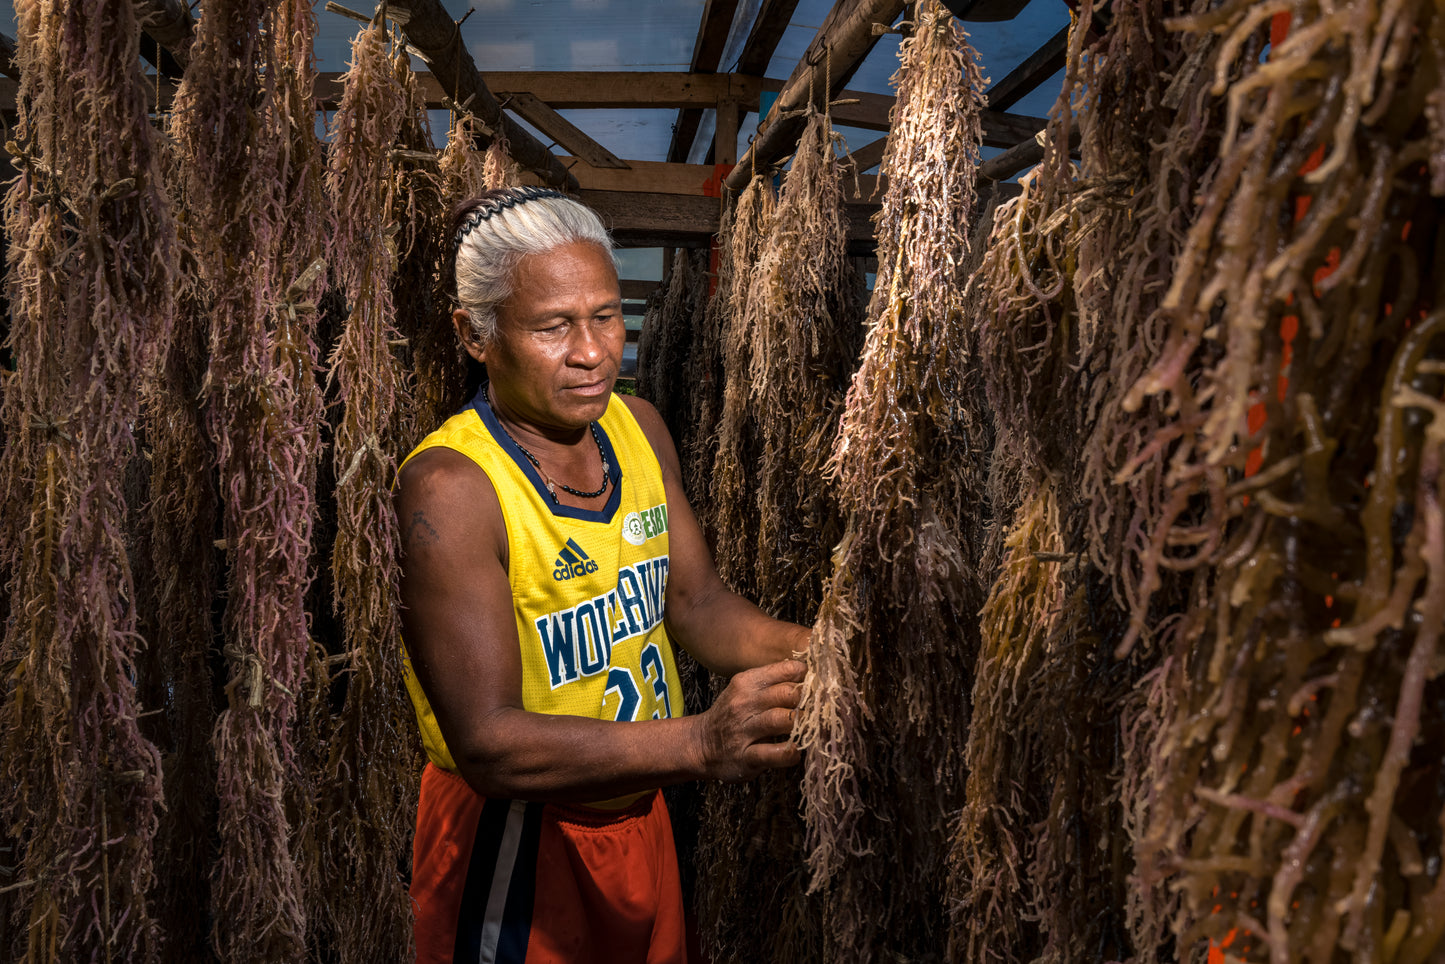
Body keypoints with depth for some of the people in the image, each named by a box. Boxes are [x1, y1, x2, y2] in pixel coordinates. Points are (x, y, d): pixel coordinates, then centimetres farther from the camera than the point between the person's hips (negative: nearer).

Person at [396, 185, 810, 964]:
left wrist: (804, 648, -15)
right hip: (512, 838, -7)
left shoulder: (637, 427, -3)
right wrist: (701, 742, -40)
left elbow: (693, 602, 4)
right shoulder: (450, 488, -26)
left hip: (639, 808, 7)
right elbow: (488, 744, -30)